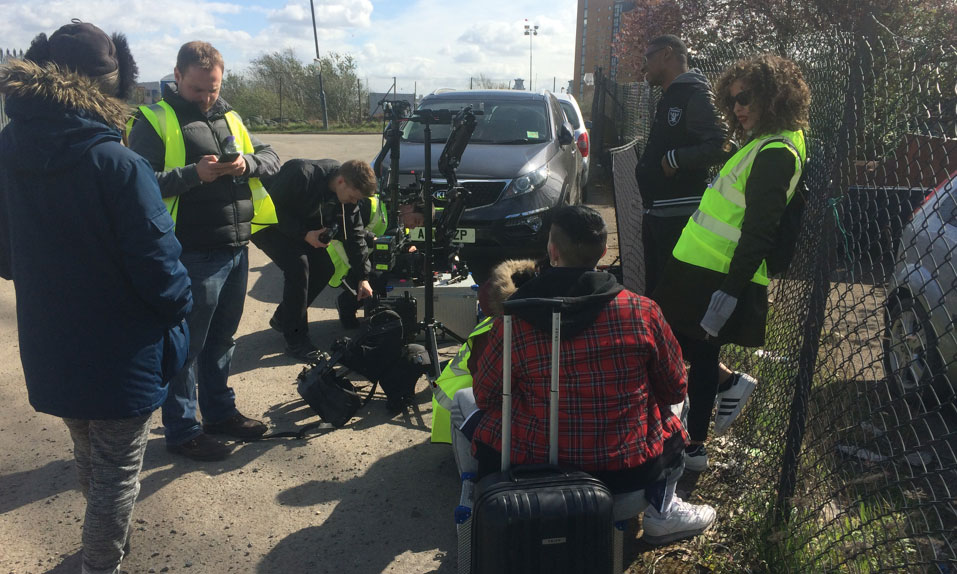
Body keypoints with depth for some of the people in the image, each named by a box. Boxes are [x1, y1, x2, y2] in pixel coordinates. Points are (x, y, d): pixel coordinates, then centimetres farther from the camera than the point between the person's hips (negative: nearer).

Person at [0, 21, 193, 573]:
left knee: (89, 460, 29)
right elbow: (157, 264, -21)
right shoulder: (116, 164, -25)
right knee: (117, 476, 13)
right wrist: (180, 305, -2)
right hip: (121, 357, -7)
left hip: (50, 354, 7)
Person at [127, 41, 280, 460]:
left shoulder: (229, 117, 14)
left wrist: (248, 163, -10)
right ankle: (182, 430, 20)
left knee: (221, 339, 19)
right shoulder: (154, 120, -5)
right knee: (187, 346, 5)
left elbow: (272, 158, 11)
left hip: (236, 249, 7)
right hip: (192, 255, -6)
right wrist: (194, 174, -25)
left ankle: (220, 411, 36)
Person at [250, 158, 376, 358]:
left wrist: (362, 276, -5)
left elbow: (355, 232, -5)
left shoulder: (347, 193, -12)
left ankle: (282, 318, 17)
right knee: (298, 265, -26)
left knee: (325, 267, -3)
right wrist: (304, 234, -32)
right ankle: (296, 340, -15)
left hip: (301, 225, 8)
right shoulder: (302, 174, -35)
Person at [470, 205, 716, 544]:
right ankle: (660, 509, 19)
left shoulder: (515, 321, -16)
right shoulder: (643, 312, -13)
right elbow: (675, 389, 1)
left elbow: (484, 396, -2)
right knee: (671, 413, 29)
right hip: (628, 470, 1)